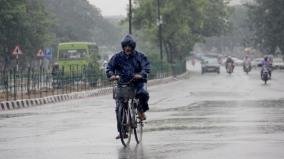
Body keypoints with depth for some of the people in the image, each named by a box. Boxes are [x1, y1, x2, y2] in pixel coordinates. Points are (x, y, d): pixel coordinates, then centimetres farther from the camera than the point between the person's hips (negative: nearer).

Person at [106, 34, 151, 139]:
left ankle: (141, 111, -1)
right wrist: (111, 75, -22)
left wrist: (141, 74, -29)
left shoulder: (139, 56, 2)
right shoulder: (118, 57, 5)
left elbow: (146, 66, -8)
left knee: (143, 94, -33)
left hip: (136, 83, -1)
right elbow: (109, 67, 1)